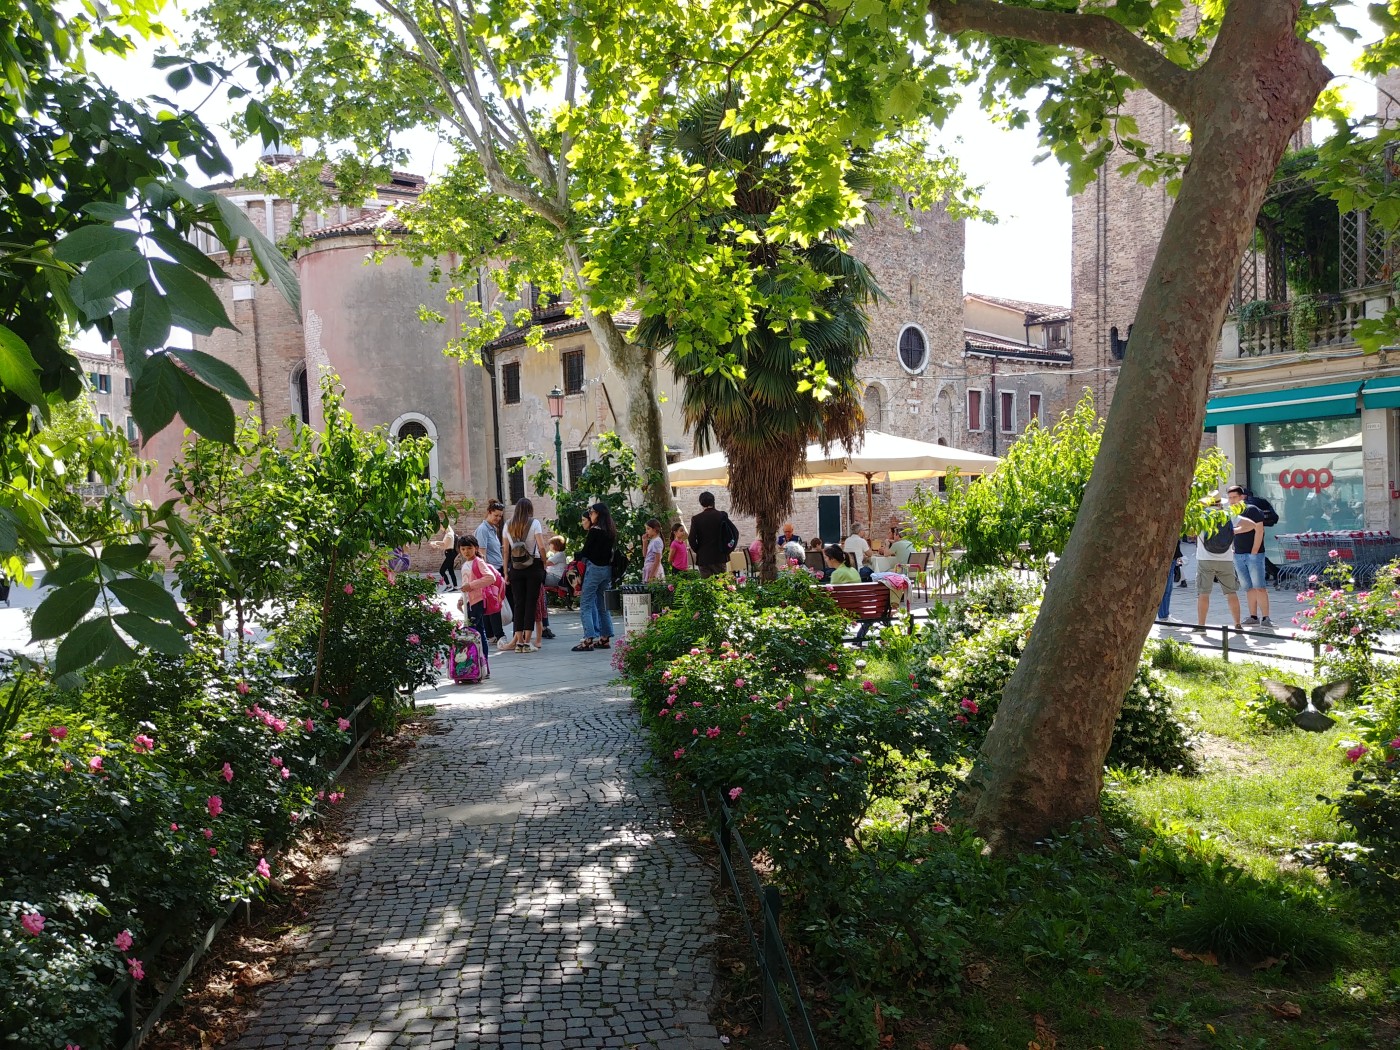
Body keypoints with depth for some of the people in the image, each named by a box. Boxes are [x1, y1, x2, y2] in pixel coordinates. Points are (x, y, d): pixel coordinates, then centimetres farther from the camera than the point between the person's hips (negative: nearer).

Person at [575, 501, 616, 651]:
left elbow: (586, 551, -9)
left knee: (586, 604, -5)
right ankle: (605, 638, 16)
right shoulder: (611, 531, 10)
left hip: (594, 567, -8)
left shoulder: (595, 530, -12)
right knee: (602, 604, 14)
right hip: (607, 569, 8)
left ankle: (589, 639, -11)